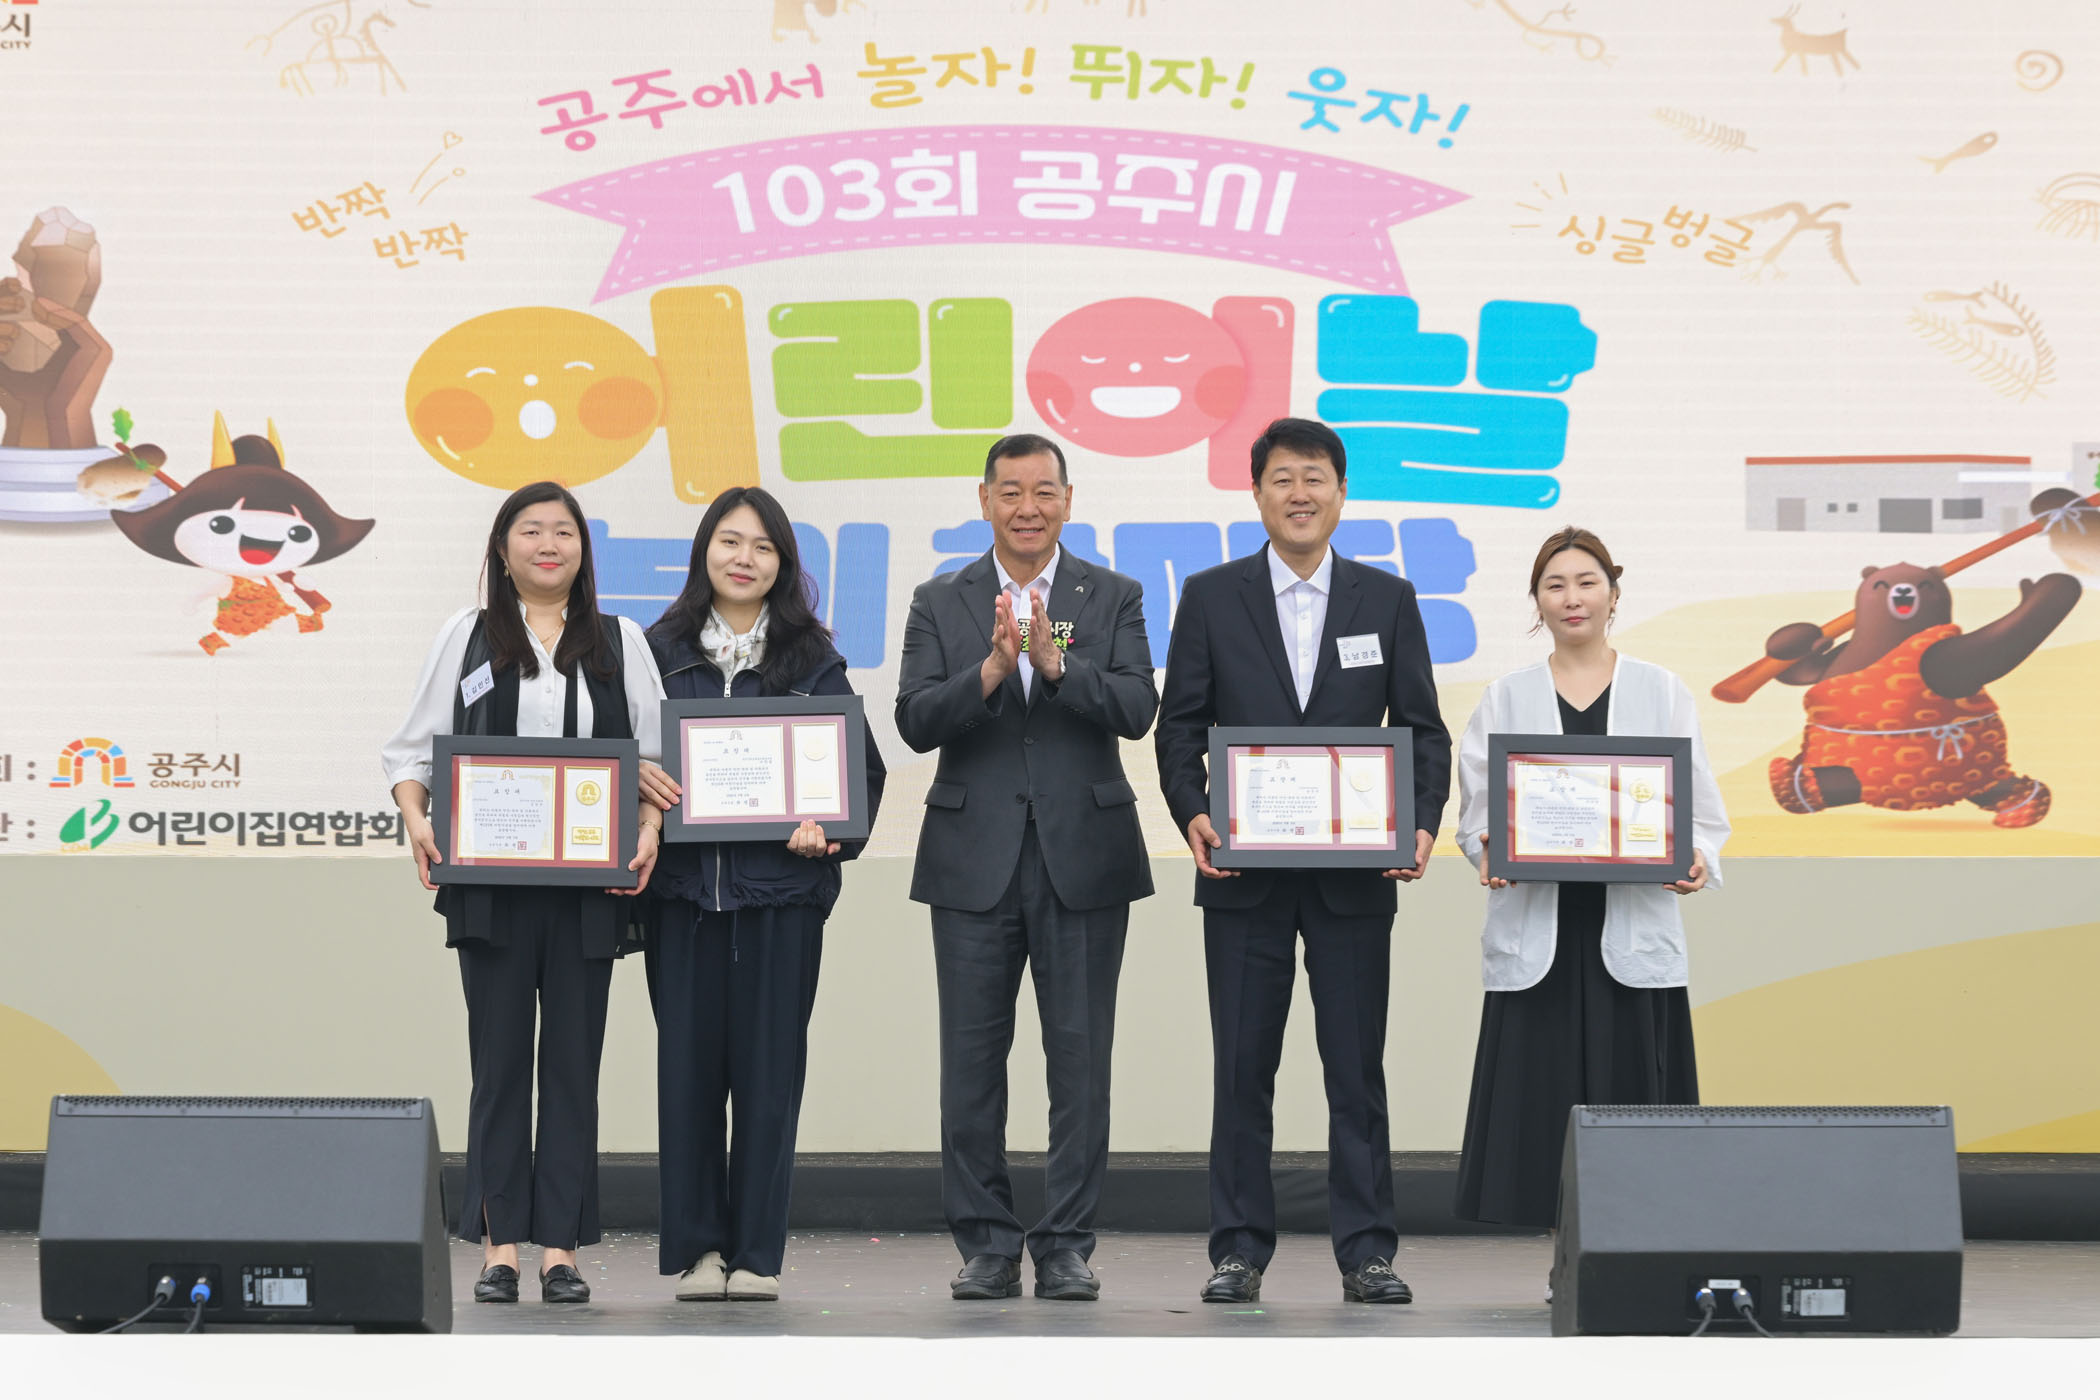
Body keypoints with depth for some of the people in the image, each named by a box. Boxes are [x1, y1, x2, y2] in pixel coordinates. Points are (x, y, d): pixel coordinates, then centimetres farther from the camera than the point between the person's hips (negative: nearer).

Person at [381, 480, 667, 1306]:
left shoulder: (620, 643, 11)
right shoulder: (466, 636, 9)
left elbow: (654, 758, 8)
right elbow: (413, 747, 6)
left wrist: (649, 830, -9)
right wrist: (416, 820, -11)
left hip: (588, 885, 1)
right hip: (490, 886, -1)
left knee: (573, 1064, 2)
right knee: (499, 1062, 1)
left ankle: (561, 1248, 6)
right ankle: (499, 1247, 4)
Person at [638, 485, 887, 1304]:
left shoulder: (811, 658, 7)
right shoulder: (660, 651, 9)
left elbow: (862, 763, 6)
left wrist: (831, 831, -11)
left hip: (781, 886, -1)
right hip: (682, 885, 1)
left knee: (768, 1067, 1)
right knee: (688, 1065, 1)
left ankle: (757, 1253, 8)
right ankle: (696, 1248, 10)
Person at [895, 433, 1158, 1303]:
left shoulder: (1113, 599, 6)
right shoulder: (941, 603, 7)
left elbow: (1136, 710, -7)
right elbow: (915, 723, -4)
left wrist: (1055, 662, -21)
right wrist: (991, 669, -19)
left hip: (1083, 860, 0)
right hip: (975, 862, 1)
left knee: (1080, 1059, 1)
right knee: (972, 1060, 3)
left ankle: (1067, 1246, 9)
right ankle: (987, 1246, 12)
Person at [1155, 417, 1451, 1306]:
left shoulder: (1388, 600, 8)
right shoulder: (1211, 598, 5)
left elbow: (1423, 729, 6)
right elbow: (1179, 726, 4)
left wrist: (1422, 823, -10)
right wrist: (1192, 814, -13)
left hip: (1355, 872, 0)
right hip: (1244, 869, 0)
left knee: (1357, 1067, 2)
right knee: (1242, 1067, 4)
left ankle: (1365, 1251, 9)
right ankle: (1239, 1250, 11)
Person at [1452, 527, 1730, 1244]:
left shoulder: (1661, 692, 9)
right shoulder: (1507, 698, 10)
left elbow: (1703, 809, 8)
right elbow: (1475, 808, 8)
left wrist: (1696, 859, -13)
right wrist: (1488, 853, -13)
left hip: (1632, 930, 0)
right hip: (1537, 929, 1)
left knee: (1630, 1090, -4)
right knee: (1546, 1097, -2)